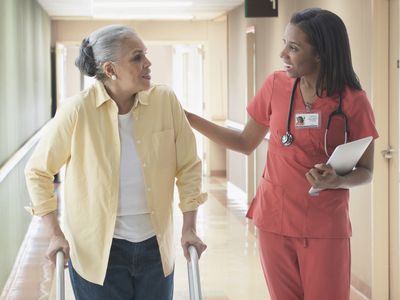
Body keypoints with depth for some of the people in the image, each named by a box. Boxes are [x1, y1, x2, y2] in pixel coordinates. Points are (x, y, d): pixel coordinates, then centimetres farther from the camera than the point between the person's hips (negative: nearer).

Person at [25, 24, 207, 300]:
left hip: (156, 246, 3)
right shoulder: (77, 111, -15)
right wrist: (55, 234, -4)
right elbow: (38, 171, -2)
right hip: (97, 251, -2)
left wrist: (189, 228, 0)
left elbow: (189, 166, 2)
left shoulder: (166, 101, -8)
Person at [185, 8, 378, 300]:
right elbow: (246, 143, 9)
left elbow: (366, 171, -3)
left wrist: (338, 181, -24)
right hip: (274, 220, 3)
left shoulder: (353, 101, -11)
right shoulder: (275, 86, -2)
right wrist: (189, 118, 3)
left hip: (325, 227, -3)